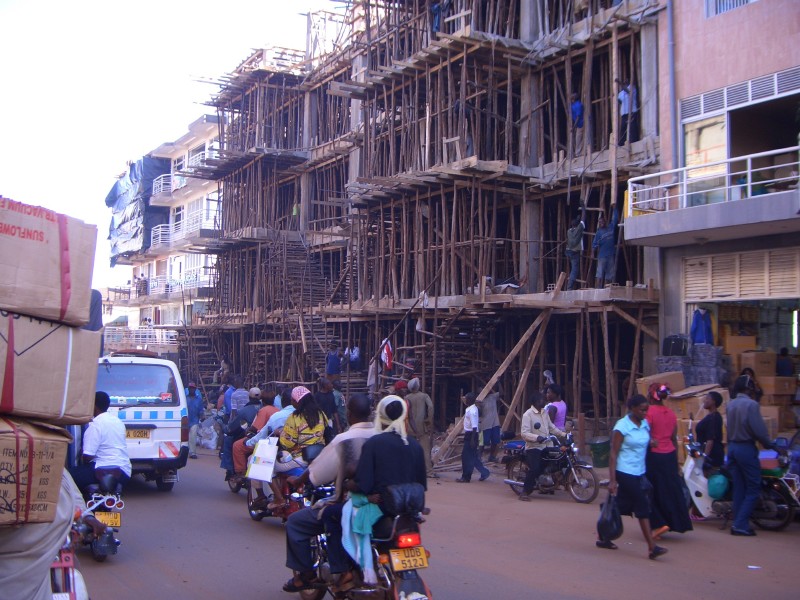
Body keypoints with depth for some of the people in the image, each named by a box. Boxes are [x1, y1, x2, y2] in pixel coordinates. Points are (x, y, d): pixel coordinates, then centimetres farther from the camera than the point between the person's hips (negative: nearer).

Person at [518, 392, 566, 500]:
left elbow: (551, 427, 18)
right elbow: (524, 433, -19)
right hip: (533, 447, -8)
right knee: (534, 469, -19)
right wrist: (537, 437, -31)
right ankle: (525, 492, -7)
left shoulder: (545, 412, 12)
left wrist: (563, 434, 9)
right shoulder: (528, 414, -12)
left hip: (546, 446, 8)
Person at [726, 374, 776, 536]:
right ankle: (741, 524, -5)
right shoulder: (751, 404, -15)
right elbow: (759, 430, -15)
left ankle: (738, 524, 14)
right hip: (746, 448, -7)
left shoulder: (730, 405, 8)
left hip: (732, 448, 7)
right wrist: (769, 445, -3)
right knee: (753, 489, 0)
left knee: (738, 488, 12)